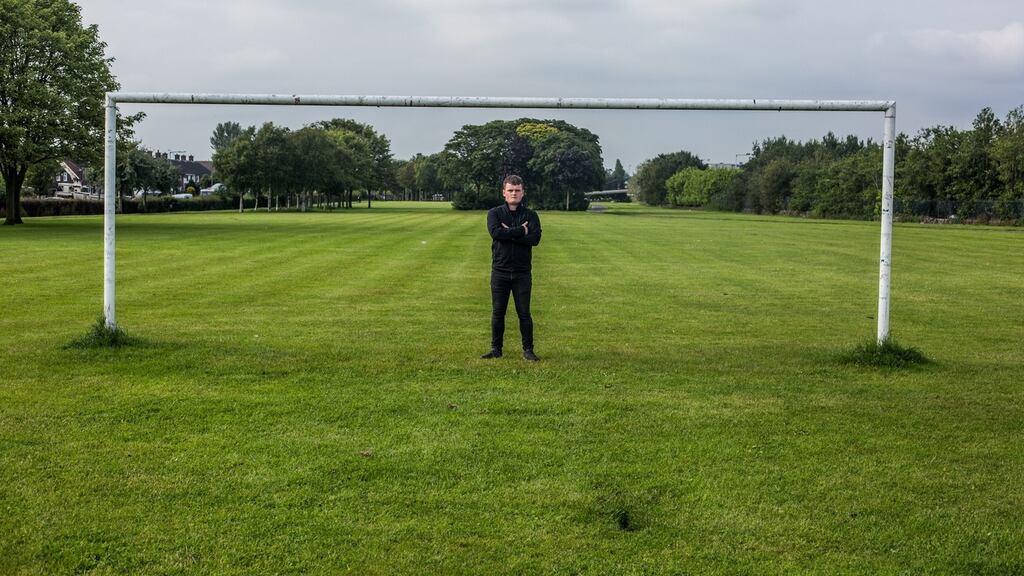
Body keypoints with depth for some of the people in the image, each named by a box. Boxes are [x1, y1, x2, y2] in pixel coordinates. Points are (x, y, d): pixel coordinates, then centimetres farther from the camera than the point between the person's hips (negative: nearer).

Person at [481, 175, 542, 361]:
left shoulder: (530, 215, 4)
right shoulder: (495, 213, 4)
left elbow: (535, 238, -13)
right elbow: (496, 233, -17)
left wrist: (509, 233, -14)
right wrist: (520, 231, -13)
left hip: (522, 272, 0)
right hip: (500, 271, 0)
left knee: (524, 313, 3)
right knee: (497, 312, 6)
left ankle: (528, 350, 12)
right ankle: (496, 349, 16)